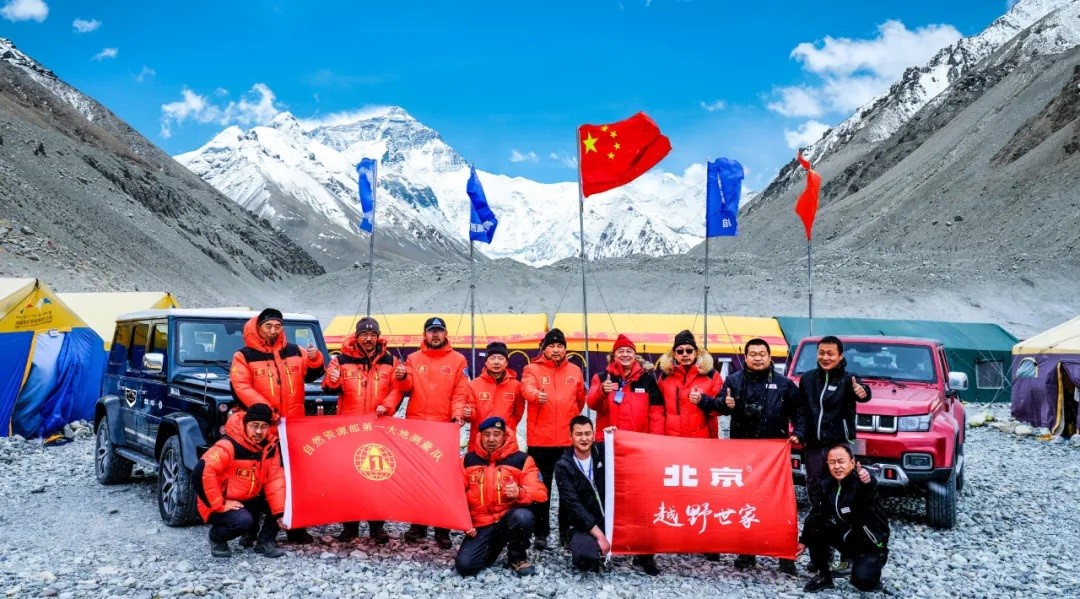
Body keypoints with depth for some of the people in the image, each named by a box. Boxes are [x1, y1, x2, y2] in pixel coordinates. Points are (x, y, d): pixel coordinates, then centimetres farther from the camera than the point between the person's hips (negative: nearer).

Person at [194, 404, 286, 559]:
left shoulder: (270, 447, -5)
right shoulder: (228, 446, -26)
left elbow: (275, 479, -5)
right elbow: (201, 472, -36)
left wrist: (280, 511, -16)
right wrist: (220, 505, -31)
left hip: (248, 500, 7)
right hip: (219, 505, -7)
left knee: (282, 499, -9)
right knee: (243, 521, -33)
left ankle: (264, 542, 6)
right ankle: (217, 536, 0)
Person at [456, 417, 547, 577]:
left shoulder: (521, 460, -3)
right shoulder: (468, 460, 5)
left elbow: (540, 493, -12)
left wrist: (520, 493, -32)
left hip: (509, 518, -2)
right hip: (481, 525, 2)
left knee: (523, 516, -36)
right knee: (464, 566, -18)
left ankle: (518, 557, -5)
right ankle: (495, 547, 15)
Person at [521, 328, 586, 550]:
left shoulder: (575, 371, 9)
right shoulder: (532, 369, -1)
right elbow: (527, 389, -22)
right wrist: (537, 395, -42)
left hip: (568, 440, 3)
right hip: (540, 441, -3)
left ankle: (566, 530, 22)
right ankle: (541, 533, 12)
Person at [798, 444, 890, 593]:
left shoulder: (861, 481, -22)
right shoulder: (829, 486, -2)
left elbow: (870, 492, -47)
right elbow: (817, 514, 7)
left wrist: (868, 483, -70)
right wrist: (804, 541, 3)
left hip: (871, 544, -6)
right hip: (847, 537, 6)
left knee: (862, 581, -26)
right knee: (814, 524, -13)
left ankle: (871, 573, 11)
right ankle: (824, 575, 1)